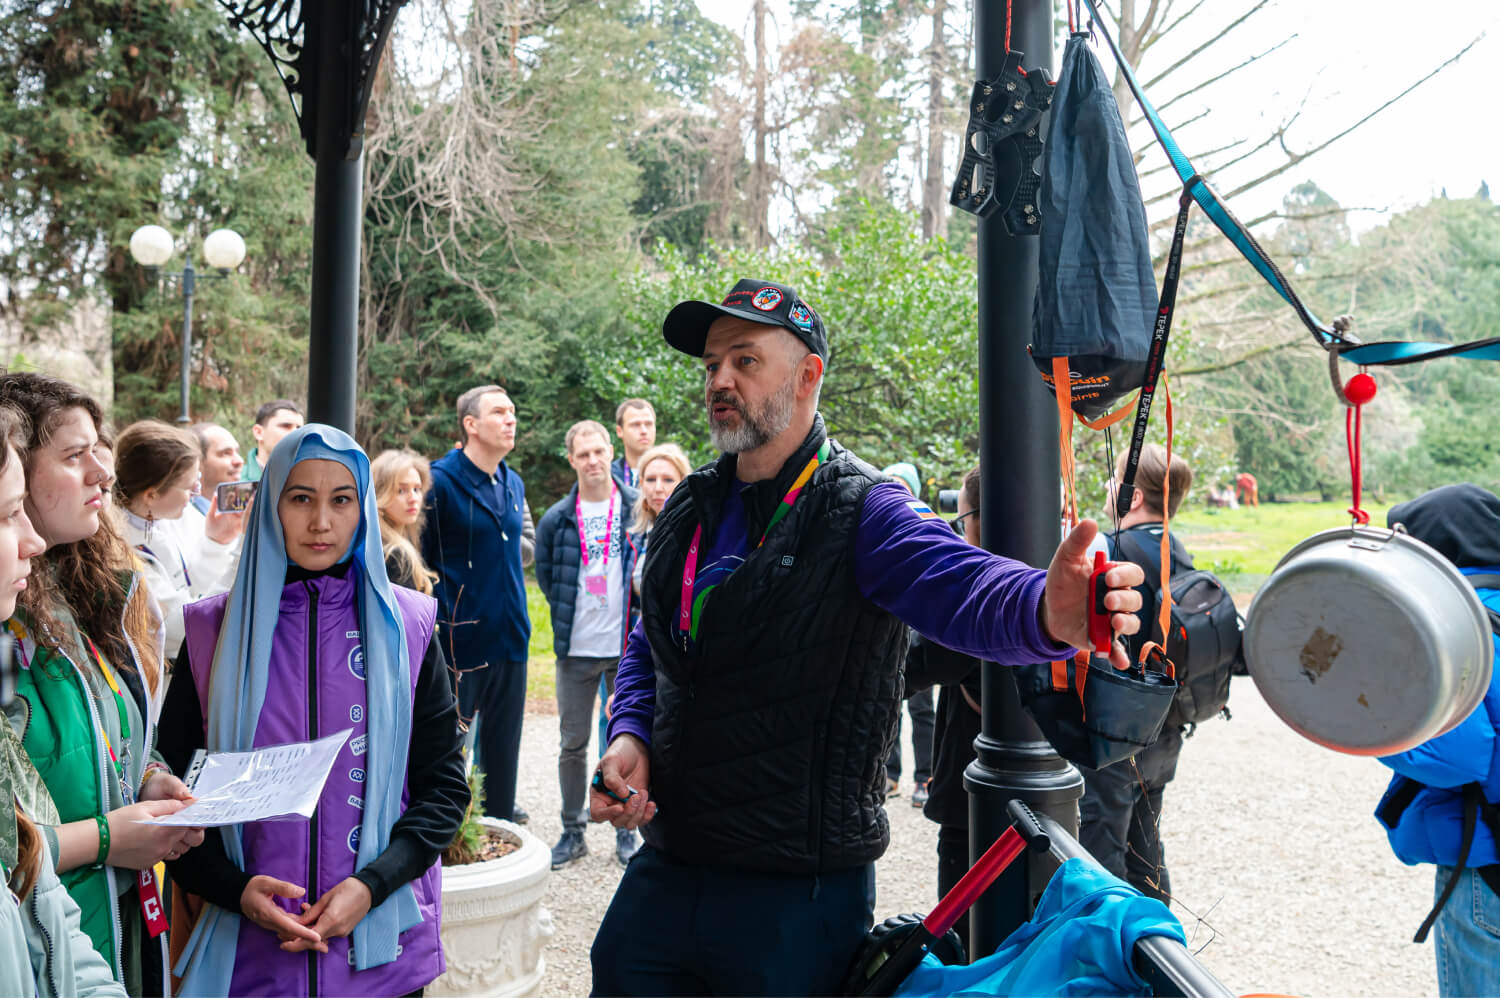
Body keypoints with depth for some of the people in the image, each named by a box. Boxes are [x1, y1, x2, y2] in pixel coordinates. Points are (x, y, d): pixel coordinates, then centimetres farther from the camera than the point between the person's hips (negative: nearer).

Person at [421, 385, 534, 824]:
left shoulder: (513, 483, 12)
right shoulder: (441, 479, -10)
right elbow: (418, 558, -11)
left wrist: (510, 550, 11)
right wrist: (442, 612, -12)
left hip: (510, 636, 7)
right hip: (461, 637, -7)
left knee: (503, 741, 15)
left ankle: (500, 818, 27)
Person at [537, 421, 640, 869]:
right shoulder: (557, 518, 1)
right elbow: (545, 575, 13)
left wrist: (638, 610, 0)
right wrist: (570, 616, 8)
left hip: (627, 646, -1)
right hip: (576, 649, 1)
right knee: (572, 744, 8)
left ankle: (626, 831, 22)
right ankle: (573, 832, 22)